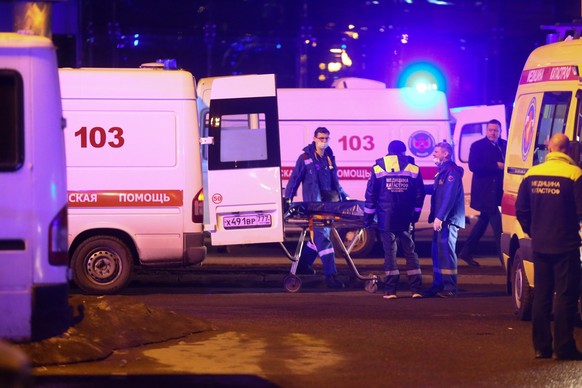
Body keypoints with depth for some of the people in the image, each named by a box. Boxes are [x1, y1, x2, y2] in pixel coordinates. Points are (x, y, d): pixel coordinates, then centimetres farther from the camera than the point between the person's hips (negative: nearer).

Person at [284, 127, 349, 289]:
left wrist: (344, 196, 23)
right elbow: (295, 179, -2)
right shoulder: (305, 158, -2)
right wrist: (288, 198, -9)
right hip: (313, 203, -7)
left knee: (318, 236, 13)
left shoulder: (330, 158, 15)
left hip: (329, 203, 7)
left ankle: (303, 264, 31)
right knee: (322, 237, -12)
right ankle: (331, 275, -17)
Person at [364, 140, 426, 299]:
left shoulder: (378, 169, -1)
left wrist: (368, 217, 6)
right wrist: (415, 215, 17)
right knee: (410, 251, 8)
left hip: (386, 219, -1)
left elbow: (371, 195, 0)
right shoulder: (413, 169, 3)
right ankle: (416, 289, 5)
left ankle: (391, 290, -1)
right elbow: (419, 195, 6)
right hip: (406, 219, 1)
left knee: (389, 252, 2)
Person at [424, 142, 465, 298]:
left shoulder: (451, 171, -13)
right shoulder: (442, 171, 20)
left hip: (448, 220, -10)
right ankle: (438, 286, 18)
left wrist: (440, 217, -25)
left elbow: (449, 196, -22)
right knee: (438, 252, 13)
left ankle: (450, 287, -11)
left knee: (446, 251, -11)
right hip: (441, 220, 10)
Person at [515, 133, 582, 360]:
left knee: (541, 296, 12)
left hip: (540, 246, 5)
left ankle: (541, 346, 14)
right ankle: (564, 347, -1)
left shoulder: (532, 174, 3)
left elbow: (521, 210, 7)